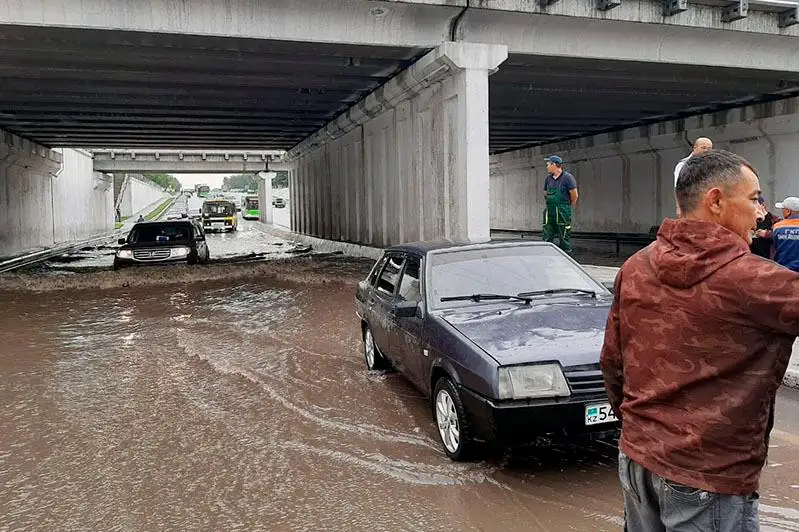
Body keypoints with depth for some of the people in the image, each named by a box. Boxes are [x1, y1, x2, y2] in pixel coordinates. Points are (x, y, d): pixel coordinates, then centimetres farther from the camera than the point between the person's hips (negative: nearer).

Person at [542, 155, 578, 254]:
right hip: (549, 213, 6)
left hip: (563, 214, -6)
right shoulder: (548, 178, 11)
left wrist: (568, 206, 4)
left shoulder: (567, 177, -9)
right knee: (547, 239, 5)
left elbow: (574, 195, -7)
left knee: (564, 239, 0)